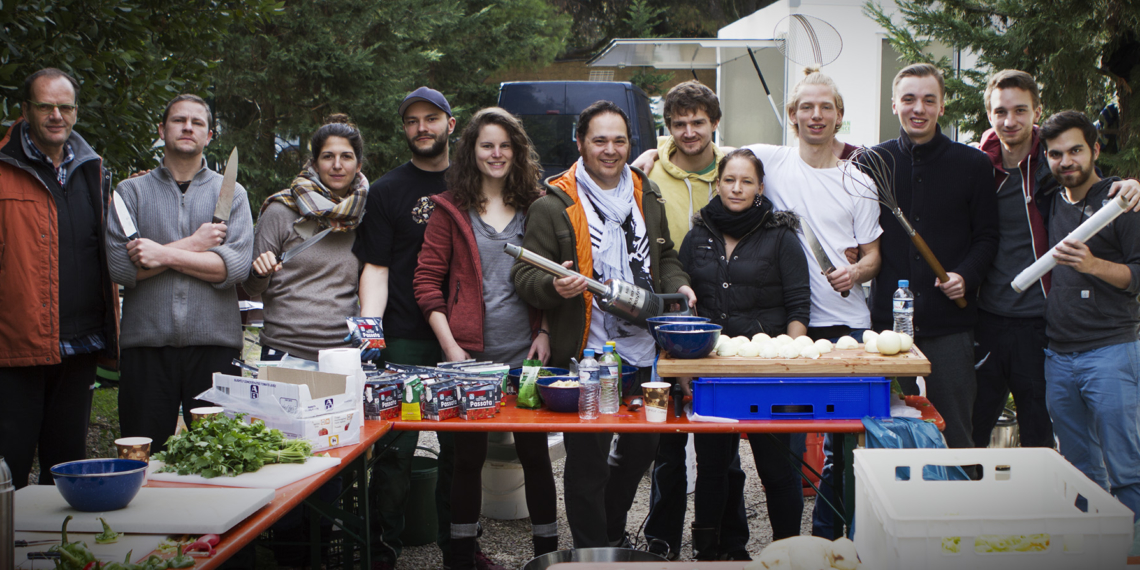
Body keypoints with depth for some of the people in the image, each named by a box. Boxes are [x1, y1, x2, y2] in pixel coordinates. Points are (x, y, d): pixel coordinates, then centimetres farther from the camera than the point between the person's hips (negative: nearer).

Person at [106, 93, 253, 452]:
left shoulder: (231, 193, 10)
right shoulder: (131, 191, 9)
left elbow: (236, 265, -6)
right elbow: (119, 266, -5)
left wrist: (164, 254, -9)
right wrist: (193, 245, -6)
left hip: (214, 344, 0)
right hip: (146, 345, 0)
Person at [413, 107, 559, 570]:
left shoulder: (535, 206, 9)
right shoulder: (451, 208, 3)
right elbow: (427, 280, 0)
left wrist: (545, 332, -1)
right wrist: (450, 346, -8)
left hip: (526, 354, 1)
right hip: (469, 354, -1)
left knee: (535, 452, 5)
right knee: (469, 455, 6)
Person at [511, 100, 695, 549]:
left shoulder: (646, 195, 13)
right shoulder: (553, 205, -5)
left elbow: (664, 255, 24)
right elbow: (524, 275, -7)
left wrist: (677, 286, 4)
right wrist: (554, 286, -28)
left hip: (643, 352, 6)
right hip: (586, 355, -6)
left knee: (642, 447, 17)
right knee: (587, 461, 1)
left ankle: (613, 532, 39)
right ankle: (591, 551, 17)